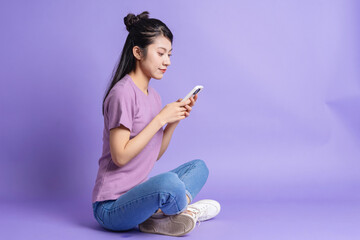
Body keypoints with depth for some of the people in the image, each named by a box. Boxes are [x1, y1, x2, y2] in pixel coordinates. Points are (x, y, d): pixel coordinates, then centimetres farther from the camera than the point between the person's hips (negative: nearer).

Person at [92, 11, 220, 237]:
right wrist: (161, 118, -17)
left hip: (137, 192, 9)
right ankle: (185, 208, -2)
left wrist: (175, 120, 0)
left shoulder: (154, 96, 11)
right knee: (169, 182, -37)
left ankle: (157, 214, -9)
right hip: (112, 207, -9)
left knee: (199, 167, 15)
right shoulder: (123, 93, -15)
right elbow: (121, 156, -21)